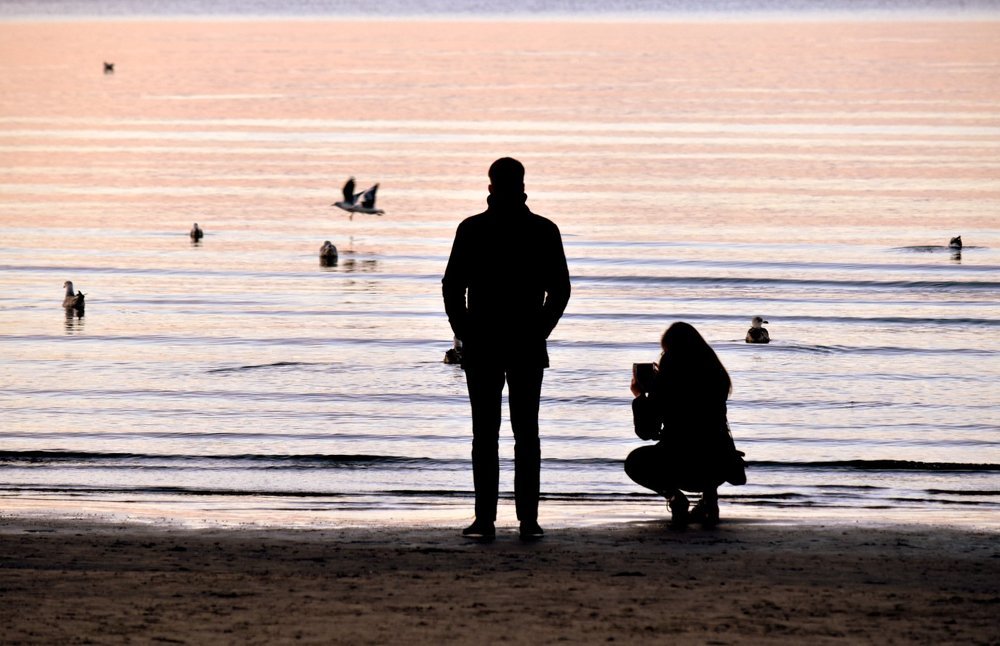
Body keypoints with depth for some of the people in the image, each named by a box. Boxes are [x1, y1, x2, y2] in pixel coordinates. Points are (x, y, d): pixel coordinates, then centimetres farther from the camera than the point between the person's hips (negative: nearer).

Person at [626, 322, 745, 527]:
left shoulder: (664, 381, -6)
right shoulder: (717, 376, 7)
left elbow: (646, 431, -1)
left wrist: (639, 396, 15)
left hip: (681, 469, -4)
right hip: (719, 468, 4)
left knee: (634, 462, 27)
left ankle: (673, 496, 1)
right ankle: (709, 496, 14)